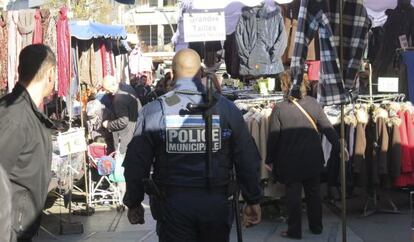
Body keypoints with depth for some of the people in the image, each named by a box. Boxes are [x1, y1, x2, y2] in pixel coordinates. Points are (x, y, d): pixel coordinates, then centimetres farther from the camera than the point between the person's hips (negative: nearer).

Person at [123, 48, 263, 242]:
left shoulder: (153, 111, -6)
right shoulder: (226, 108, -3)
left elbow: (136, 163, -2)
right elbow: (247, 159, -2)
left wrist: (134, 203, 11)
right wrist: (253, 201, 8)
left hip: (172, 204, -1)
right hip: (216, 203, 1)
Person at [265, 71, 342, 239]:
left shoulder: (279, 109, -12)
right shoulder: (313, 103, -5)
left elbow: (273, 137, -8)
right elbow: (327, 128, -2)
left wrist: (269, 159, 3)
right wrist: (338, 147, 9)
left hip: (290, 160, -3)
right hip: (313, 159, 3)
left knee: (293, 195, 7)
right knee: (314, 192, 16)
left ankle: (294, 230, 13)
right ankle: (316, 226, 27)